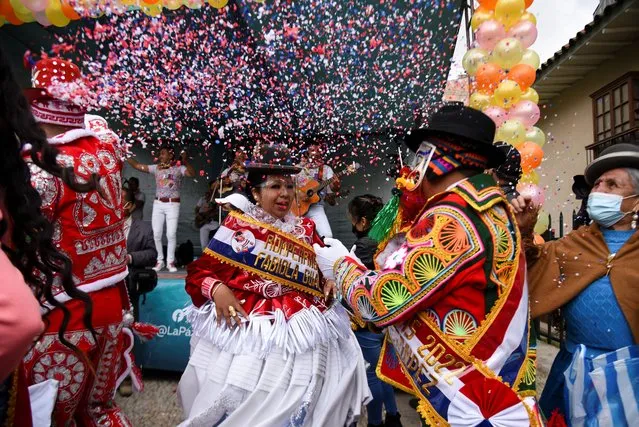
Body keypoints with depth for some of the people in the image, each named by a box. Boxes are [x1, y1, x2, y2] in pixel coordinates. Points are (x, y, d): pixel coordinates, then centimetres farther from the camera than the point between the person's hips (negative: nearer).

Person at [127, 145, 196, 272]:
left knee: (171, 234, -5)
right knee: (156, 234, 4)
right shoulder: (156, 168, 9)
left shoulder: (179, 168, -3)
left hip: (173, 205, -4)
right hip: (158, 204, 4)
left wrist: (186, 161, -31)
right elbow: (136, 165, 10)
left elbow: (192, 174, -19)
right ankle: (160, 260, 17)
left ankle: (170, 261, 6)